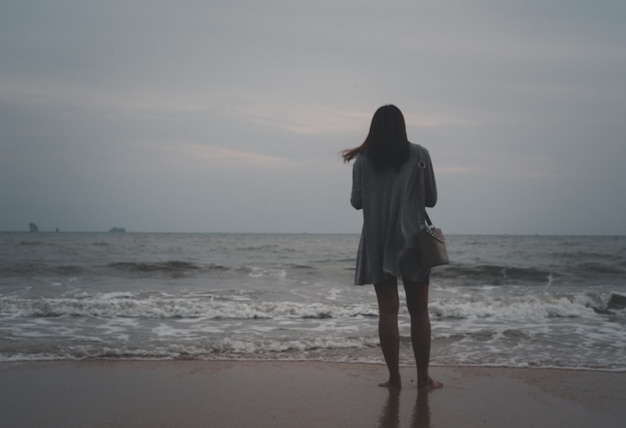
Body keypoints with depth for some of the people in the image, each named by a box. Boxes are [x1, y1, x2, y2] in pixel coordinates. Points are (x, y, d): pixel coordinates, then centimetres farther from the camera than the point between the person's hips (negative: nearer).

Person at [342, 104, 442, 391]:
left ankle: (394, 377, 2)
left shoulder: (363, 160, 1)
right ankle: (423, 378, 8)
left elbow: (357, 202, 5)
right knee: (418, 311, 6)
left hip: (377, 244, 1)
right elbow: (431, 198, 2)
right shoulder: (418, 155, -1)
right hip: (410, 240, -1)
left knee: (387, 310, 4)